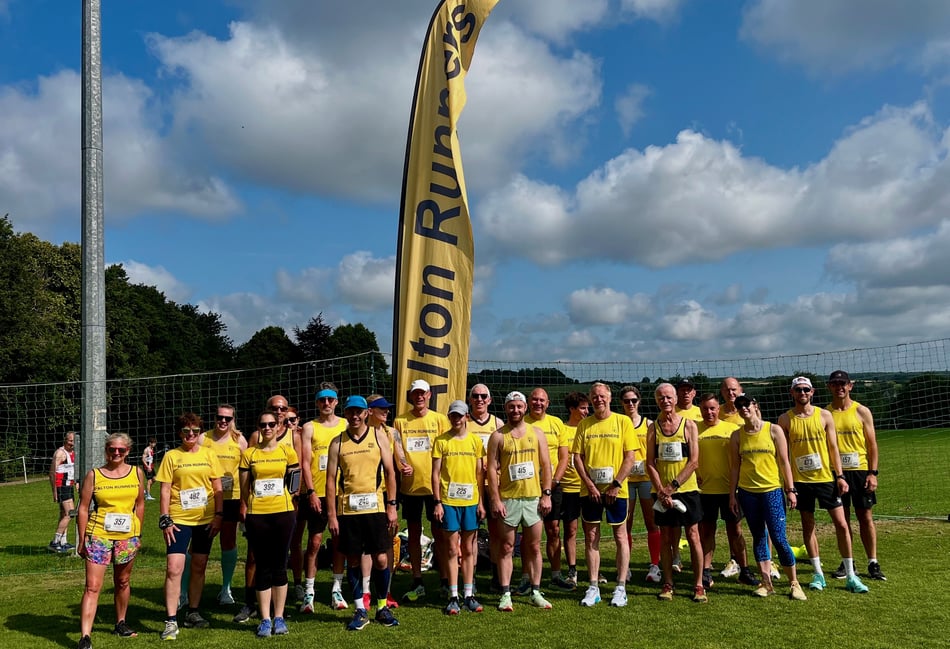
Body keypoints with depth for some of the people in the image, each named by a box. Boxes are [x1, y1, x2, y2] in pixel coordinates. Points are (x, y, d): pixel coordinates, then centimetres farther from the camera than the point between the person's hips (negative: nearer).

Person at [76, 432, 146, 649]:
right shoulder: (94, 475, -2)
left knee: (122, 583, 16)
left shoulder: (136, 473, 4)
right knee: (92, 587, -8)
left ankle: (120, 624, 34)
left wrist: (138, 534, 10)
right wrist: (82, 540, -1)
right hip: (98, 536, -2)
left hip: (127, 537, 2)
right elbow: (83, 508, 1)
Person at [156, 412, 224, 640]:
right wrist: (164, 520, -7)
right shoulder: (171, 456, 0)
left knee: (199, 567, 11)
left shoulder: (208, 454, 5)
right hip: (179, 519, -2)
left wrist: (218, 515, -1)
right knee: (174, 568, -10)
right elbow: (165, 491, -1)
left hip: (205, 519, 3)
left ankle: (192, 613, 26)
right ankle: (171, 621, -3)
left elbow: (218, 488, 7)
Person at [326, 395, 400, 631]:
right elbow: (331, 479, 2)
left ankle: (382, 607, 19)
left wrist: (391, 505, 0)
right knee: (354, 561, 7)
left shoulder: (379, 437, 3)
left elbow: (390, 472, 5)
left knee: (381, 559, 2)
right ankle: (361, 611, 19)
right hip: (347, 509, 1)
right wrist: (331, 514, -3)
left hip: (375, 507, 0)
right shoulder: (337, 443, 3)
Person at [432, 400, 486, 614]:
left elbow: (480, 473, 9)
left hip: (470, 501, 2)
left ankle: (468, 595, 16)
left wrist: (481, 502, 4)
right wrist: (437, 502, -6)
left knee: (468, 549, 9)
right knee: (452, 549, 1)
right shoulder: (441, 441, 0)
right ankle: (453, 597, 8)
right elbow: (435, 474, 0)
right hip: (448, 501, -2)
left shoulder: (476, 441, 6)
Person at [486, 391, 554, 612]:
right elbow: (492, 469, -3)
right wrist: (495, 499, -10)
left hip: (533, 498, 2)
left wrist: (546, 494, -1)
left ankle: (536, 592, 19)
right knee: (506, 548, 3)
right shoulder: (498, 436, 0)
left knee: (534, 547, 8)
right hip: (507, 499, -2)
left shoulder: (537, 433, 6)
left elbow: (545, 465, 7)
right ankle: (505, 595, 9)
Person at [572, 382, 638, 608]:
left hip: (616, 490, -2)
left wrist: (616, 484, -12)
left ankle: (621, 588, 14)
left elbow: (630, 457, -5)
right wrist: (590, 485, -7)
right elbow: (577, 457, 3)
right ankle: (593, 587, 16)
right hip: (590, 490, 2)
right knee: (591, 538, 6)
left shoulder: (623, 421, -2)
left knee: (620, 537, 5)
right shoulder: (584, 424, 5)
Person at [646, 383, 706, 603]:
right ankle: (668, 584, 15)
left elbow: (694, 462, -6)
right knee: (665, 537, 6)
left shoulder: (689, 425, 0)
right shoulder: (653, 428, 4)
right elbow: (650, 463, 1)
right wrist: (661, 491, -11)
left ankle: (699, 586, 9)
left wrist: (673, 486, -13)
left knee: (693, 535, 1)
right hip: (662, 492, 2)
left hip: (687, 489, -1)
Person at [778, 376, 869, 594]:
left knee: (841, 524, 0)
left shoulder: (824, 415, 1)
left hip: (826, 477, 0)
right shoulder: (785, 419, 0)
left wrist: (840, 476, -3)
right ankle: (818, 574, 18)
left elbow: (833, 447, 3)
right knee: (808, 525, 7)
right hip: (801, 480, 0)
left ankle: (851, 576, 11)